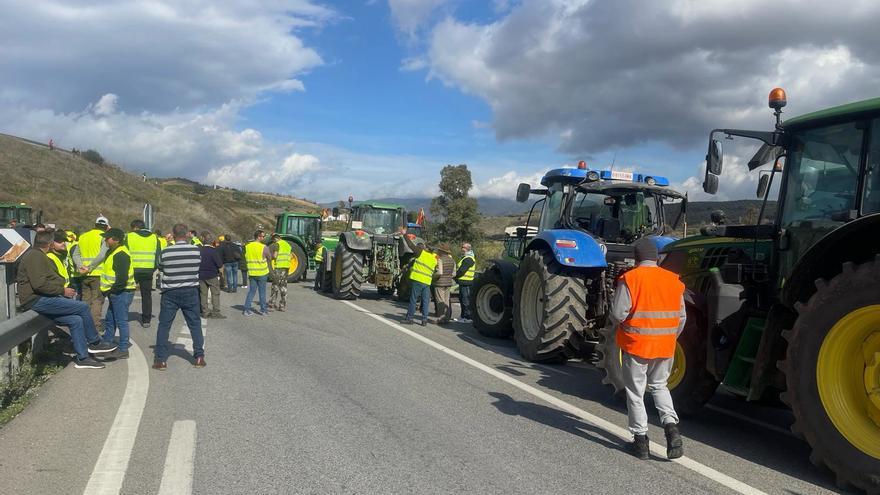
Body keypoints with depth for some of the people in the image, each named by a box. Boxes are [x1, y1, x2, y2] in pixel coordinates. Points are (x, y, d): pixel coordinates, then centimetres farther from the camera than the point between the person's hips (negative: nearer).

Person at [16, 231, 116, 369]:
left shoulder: (37, 255, 23)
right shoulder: (35, 256, -12)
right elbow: (40, 284, -23)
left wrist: (62, 289, 13)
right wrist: (62, 291, -15)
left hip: (41, 300, 11)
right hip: (37, 300, -11)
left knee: (76, 320, -2)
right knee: (83, 307, -14)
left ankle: (82, 358, 0)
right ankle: (95, 343, -1)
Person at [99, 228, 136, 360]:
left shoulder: (121, 255, -20)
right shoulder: (113, 252, 15)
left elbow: (122, 279, -25)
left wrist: (110, 291, -15)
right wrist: (107, 291, 14)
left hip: (122, 293, -11)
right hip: (116, 293, 11)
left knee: (121, 321, -4)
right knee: (109, 320, 20)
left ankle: (123, 350, 3)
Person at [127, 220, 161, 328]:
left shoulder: (129, 237, -1)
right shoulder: (154, 238, 8)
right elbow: (158, 255, 9)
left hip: (132, 270, -2)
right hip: (148, 270, 3)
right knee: (146, 295, 11)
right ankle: (146, 320, 11)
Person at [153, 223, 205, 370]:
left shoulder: (166, 252, -11)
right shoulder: (196, 250, -8)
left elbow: (160, 268, 6)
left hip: (170, 293, -1)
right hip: (190, 291, 1)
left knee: (164, 325, 9)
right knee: (195, 325, 12)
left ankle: (161, 360, 9)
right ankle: (199, 357, 13)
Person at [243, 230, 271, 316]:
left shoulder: (247, 247, 3)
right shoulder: (264, 247, -14)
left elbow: (246, 259, 10)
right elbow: (270, 258, -2)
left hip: (251, 273, 4)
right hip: (262, 273, -4)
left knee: (251, 291, 11)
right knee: (262, 291, 6)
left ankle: (247, 309, 7)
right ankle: (263, 310, 15)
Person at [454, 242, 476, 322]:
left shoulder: (468, 259, -16)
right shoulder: (465, 258, 21)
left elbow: (462, 270, -22)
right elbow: (460, 268, 22)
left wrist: (455, 275, -7)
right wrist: (456, 276, 7)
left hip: (466, 283, -11)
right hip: (463, 282, 11)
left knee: (466, 301, -8)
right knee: (462, 299, 16)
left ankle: (468, 317, -5)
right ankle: (463, 316, 24)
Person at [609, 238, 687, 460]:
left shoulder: (629, 279, -11)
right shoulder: (673, 280, 3)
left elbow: (618, 313, -16)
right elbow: (681, 317, 8)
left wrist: (620, 326, 5)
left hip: (635, 344, -4)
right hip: (665, 347, 4)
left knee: (635, 392, 8)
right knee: (659, 386, 23)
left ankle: (640, 440, 14)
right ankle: (671, 426, 5)